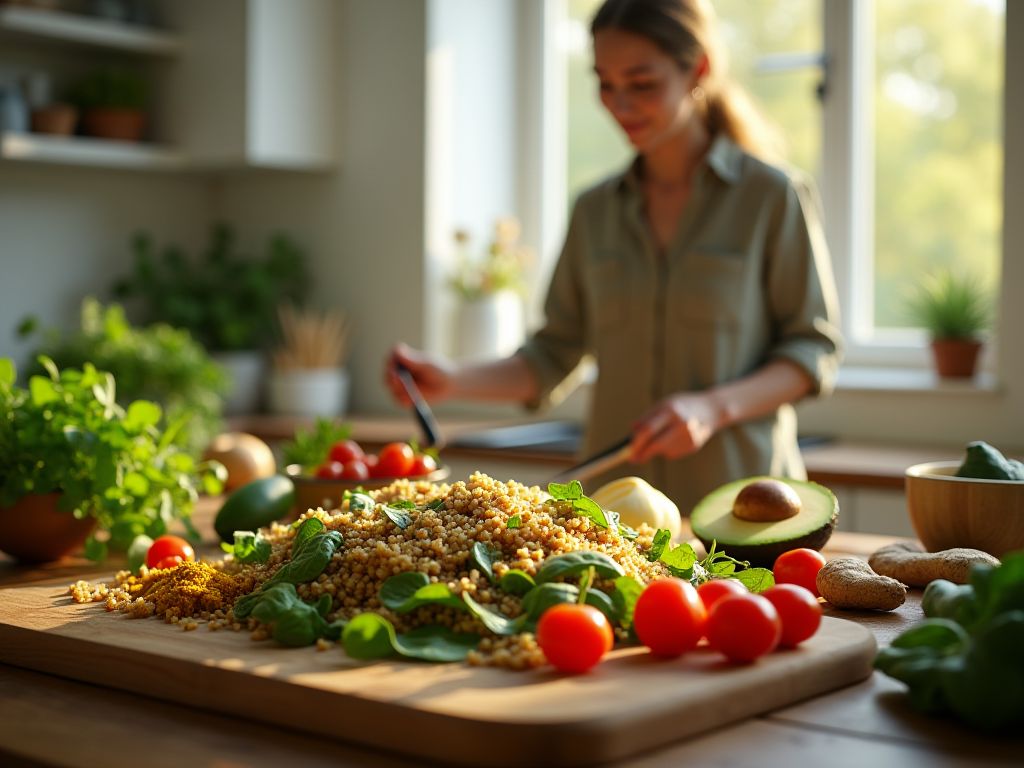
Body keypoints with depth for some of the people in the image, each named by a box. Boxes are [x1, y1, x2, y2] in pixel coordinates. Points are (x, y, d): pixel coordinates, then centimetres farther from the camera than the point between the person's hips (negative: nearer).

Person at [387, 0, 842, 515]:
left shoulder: (772, 196, -3)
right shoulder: (595, 211, 9)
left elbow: (814, 350, -4)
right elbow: (552, 357, 8)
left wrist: (713, 407, -18)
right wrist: (454, 381, -8)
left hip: (737, 500, -3)